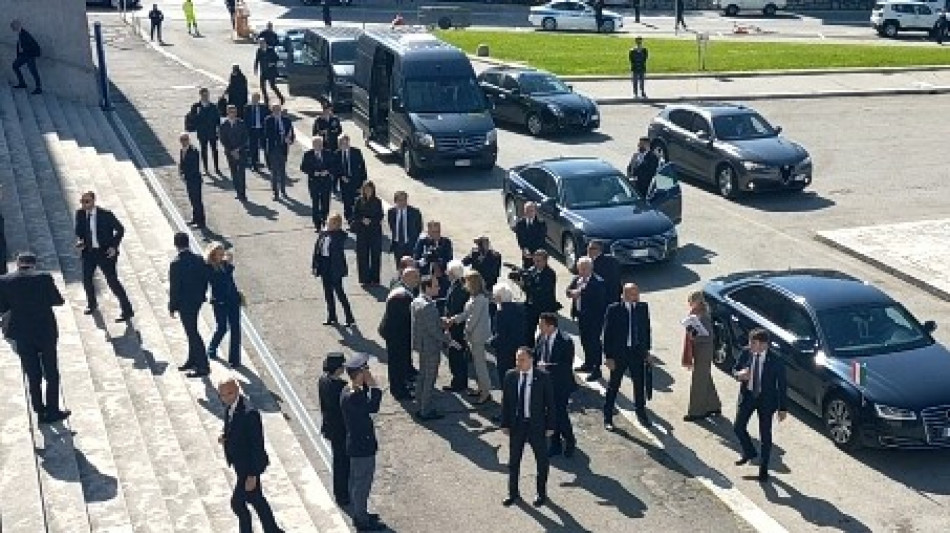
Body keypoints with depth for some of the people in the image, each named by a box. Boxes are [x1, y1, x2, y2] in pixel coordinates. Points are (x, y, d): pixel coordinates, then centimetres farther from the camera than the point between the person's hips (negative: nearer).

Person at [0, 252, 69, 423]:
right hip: (46, 332, -2)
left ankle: (40, 412, 23)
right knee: (51, 374, 14)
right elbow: (58, 301, -7)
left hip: (22, 336, 2)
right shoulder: (44, 278, -15)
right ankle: (52, 411, 18)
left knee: (33, 377, 15)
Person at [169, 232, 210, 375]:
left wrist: (172, 307, -7)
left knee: (192, 333, 1)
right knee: (192, 331, 21)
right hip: (197, 300, 7)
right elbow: (206, 279, 4)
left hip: (184, 303, -7)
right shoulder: (199, 259, -3)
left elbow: (174, 287, -16)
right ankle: (192, 361, 33)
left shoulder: (176, 264, -20)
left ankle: (203, 366, 5)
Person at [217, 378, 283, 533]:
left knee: (237, 503, 1)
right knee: (256, 500, 20)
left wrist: (252, 475, -22)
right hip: (240, 463, 9)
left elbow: (257, 445, -24)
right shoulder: (229, 406, -3)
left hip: (249, 465, -9)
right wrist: (225, 436, -4)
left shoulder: (249, 413, -30)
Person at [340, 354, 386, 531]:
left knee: (357, 482, 22)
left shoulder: (351, 391, 1)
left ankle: (358, 514, 37)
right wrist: (374, 386, -28)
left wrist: (367, 386, -2)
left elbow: (367, 406, 9)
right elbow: (373, 407, -34)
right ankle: (363, 521, 17)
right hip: (362, 447, -10)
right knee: (362, 484, 4)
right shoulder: (350, 397, -29)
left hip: (357, 444, 10)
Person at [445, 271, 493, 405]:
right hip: (474, 335, 10)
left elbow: (474, 318, -20)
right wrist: (452, 319, 5)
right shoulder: (474, 297, 10)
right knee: (477, 362, 17)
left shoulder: (480, 299, -21)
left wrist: (467, 332, -10)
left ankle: (486, 392, 2)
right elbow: (466, 313, 14)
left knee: (480, 362, -4)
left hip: (478, 335, -10)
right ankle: (481, 388, 27)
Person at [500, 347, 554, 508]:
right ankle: (513, 494, 28)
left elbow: (550, 403, -7)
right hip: (516, 424, 3)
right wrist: (505, 424, 1)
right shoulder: (510, 376, -4)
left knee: (542, 460, 12)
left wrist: (550, 426, -8)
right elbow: (505, 402, 3)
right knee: (513, 460, 12)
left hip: (537, 424, -2)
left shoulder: (543, 377, -12)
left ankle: (542, 493, 30)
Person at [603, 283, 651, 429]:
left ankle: (641, 413, 34)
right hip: (619, 353, -3)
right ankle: (608, 418, 21)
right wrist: (609, 356, -13)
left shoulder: (643, 307, -1)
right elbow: (607, 334, -11)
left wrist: (647, 350, 8)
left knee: (640, 384, 14)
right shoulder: (614, 309, -13)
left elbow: (646, 328, 8)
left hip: (638, 352, 3)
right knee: (613, 385, 8)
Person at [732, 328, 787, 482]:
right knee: (739, 427, 4)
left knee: (765, 434, 7)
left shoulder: (775, 361, -19)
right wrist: (739, 374, -21)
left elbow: (782, 385, -10)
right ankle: (749, 452, 35)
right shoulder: (745, 354, -10)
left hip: (766, 399, -3)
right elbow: (735, 369, 5)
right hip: (747, 395, 3)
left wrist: (782, 408, -8)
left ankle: (764, 469, 23)